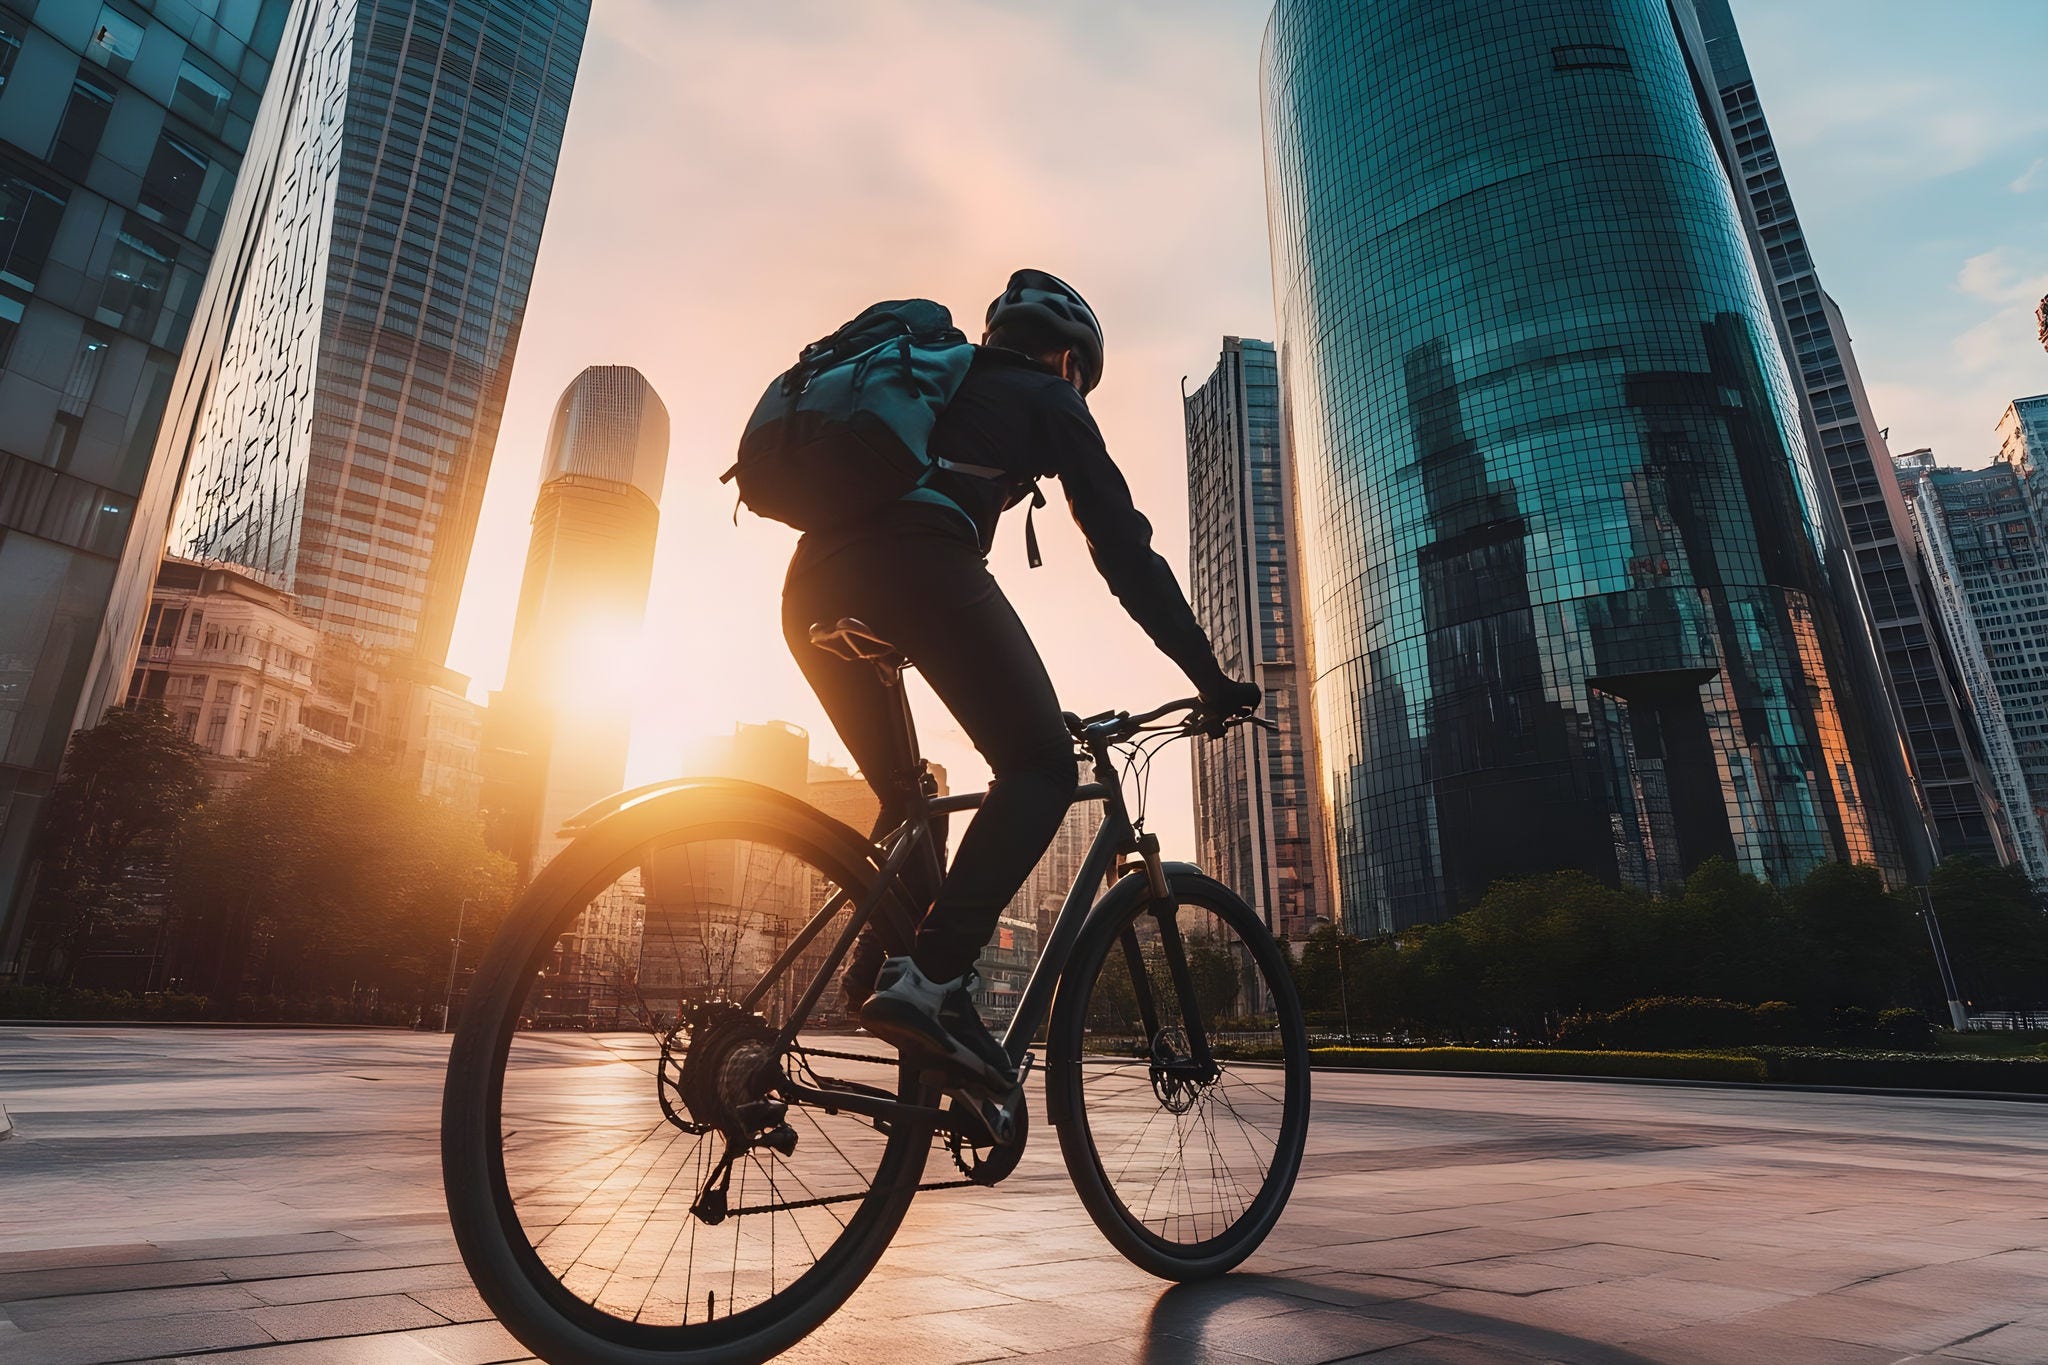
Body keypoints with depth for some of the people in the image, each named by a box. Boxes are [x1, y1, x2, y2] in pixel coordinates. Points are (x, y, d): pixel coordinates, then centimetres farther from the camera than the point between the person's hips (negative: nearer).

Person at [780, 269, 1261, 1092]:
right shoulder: (1045, 397, 21)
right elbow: (1122, 545, 12)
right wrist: (1211, 679, 14)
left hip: (814, 579, 8)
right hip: (915, 561, -7)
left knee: (906, 802, 21)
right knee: (1041, 767, -1)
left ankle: (880, 977, 9)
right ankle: (934, 977, -15)